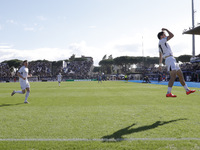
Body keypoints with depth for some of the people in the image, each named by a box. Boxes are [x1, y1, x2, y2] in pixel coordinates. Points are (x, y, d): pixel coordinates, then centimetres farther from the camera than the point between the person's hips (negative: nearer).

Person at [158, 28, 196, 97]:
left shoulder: (161, 44, 25)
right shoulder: (161, 41, -3)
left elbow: (160, 57, 27)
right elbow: (172, 35, -10)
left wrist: (160, 65, 28)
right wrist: (166, 29, 6)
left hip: (172, 60, 10)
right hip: (169, 59, -10)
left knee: (180, 75, 12)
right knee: (173, 76, -20)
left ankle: (187, 90, 19)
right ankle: (168, 93, -24)